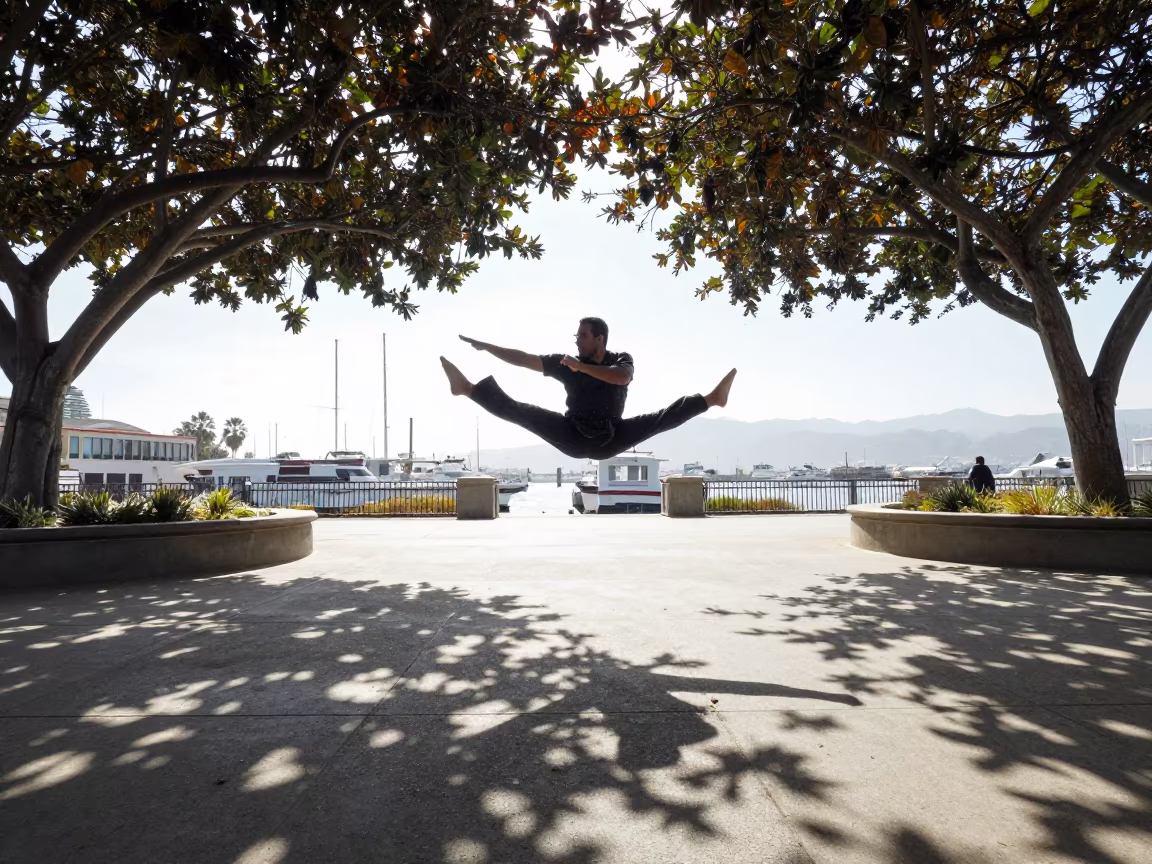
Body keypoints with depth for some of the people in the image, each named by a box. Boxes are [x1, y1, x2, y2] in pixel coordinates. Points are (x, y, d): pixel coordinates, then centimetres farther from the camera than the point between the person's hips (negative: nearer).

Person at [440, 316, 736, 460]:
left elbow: (623, 378, -30)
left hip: (610, 441, 0)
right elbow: (524, 359, -4)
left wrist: (580, 368, -36)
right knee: (520, 412, -16)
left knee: (662, 418, -16)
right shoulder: (567, 361, -2)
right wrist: (487, 347, -10)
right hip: (574, 439, 0)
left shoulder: (621, 359, -4)